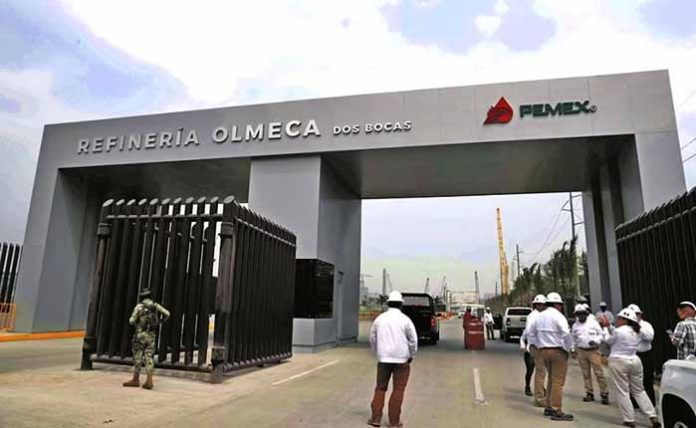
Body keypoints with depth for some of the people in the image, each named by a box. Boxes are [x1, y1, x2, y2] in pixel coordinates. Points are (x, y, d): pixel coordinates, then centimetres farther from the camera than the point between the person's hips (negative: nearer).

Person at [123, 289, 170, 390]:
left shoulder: (139, 306, -3)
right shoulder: (155, 305, 7)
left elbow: (132, 321, -8)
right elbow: (167, 313, -2)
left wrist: (135, 323, 16)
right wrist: (159, 322, 13)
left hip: (140, 334, -4)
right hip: (151, 335, 4)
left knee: (137, 356, 5)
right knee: (149, 357, 4)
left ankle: (136, 379, 12)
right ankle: (149, 381, -4)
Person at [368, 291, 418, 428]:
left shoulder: (379, 319, 1)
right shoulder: (405, 320, -9)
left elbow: (372, 338, 9)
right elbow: (413, 340, -6)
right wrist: (411, 356, 8)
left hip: (383, 359, 3)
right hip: (401, 360, -3)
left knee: (380, 388, 14)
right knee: (398, 390, 7)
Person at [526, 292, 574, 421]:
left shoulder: (539, 316, 9)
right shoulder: (558, 316, -13)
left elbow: (531, 332, 14)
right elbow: (566, 334, -22)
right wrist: (569, 348, -8)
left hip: (544, 351, 7)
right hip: (558, 351, -7)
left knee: (551, 379, 19)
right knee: (558, 381, -2)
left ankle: (549, 407, 24)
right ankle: (556, 411, 0)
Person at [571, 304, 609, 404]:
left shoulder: (593, 323, 2)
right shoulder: (575, 325, 10)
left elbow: (601, 334, 3)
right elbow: (573, 339, 16)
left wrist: (595, 341, -15)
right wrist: (573, 351, 12)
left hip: (594, 351, -3)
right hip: (581, 351, 3)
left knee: (599, 373, -6)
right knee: (586, 373, 7)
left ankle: (604, 394, 2)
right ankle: (589, 393, 16)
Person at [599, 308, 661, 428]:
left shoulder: (619, 331, -16)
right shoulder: (637, 332, 8)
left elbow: (608, 340, 1)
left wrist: (605, 327, 12)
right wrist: (609, 326, 17)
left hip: (619, 362, -7)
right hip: (635, 361, 7)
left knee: (622, 392, 2)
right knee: (639, 391, 18)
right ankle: (653, 416, 14)